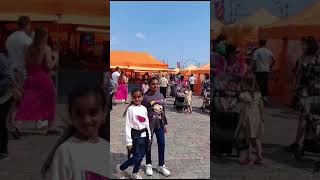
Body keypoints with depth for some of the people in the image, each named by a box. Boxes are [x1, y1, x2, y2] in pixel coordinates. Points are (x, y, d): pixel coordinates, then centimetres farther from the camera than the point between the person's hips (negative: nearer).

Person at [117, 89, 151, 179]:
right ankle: (121, 168, 18)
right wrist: (129, 141, -15)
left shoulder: (144, 108, 6)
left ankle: (135, 173, 31)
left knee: (141, 156, 11)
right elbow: (128, 126, -12)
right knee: (136, 157, -5)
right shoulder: (130, 109, -11)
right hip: (135, 135, -6)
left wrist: (149, 136, 13)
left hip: (144, 135, 6)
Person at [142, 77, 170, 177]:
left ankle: (161, 166, 21)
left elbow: (163, 111, 10)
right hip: (150, 123, -4)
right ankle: (148, 165, 26)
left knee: (162, 144, 7)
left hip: (160, 123, 4)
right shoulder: (146, 97, -10)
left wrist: (164, 124, 11)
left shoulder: (161, 96, 4)